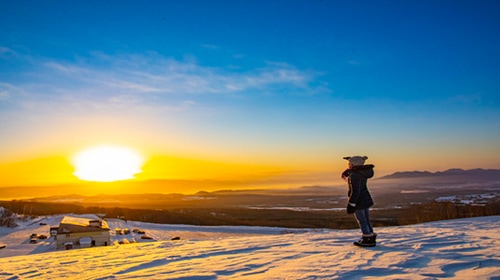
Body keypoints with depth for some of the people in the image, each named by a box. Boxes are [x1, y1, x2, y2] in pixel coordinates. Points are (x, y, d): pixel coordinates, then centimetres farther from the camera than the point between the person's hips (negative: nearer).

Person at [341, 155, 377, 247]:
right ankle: (371, 238, 26)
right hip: (366, 198, 10)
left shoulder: (354, 175, -24)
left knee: (361, 220, 2)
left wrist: (351, 204, -22)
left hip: (359, 201, -10)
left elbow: (354, 191, -26)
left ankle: (368, 240, 8)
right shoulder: (362, 172, 5)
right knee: (366, 220, 18)